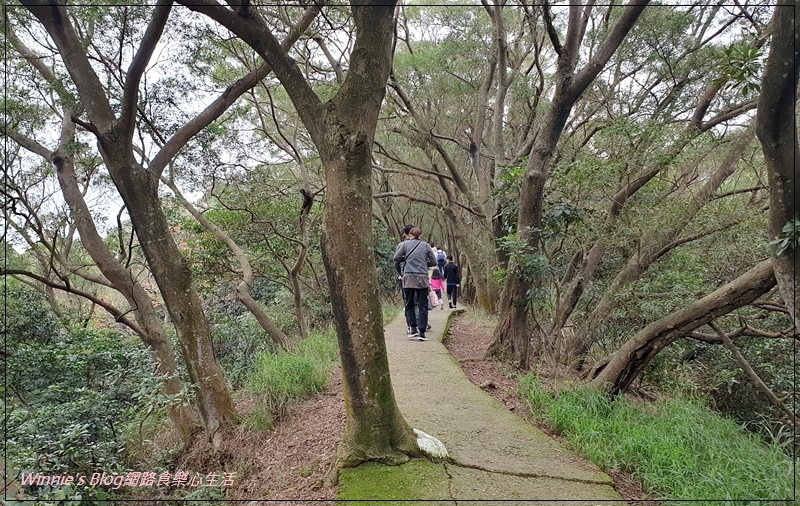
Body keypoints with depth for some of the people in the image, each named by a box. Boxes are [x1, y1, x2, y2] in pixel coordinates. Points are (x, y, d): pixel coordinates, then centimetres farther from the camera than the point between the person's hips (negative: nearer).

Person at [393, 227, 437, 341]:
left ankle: (414, 328, 5)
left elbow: (396, 258, 4)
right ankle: (422, 332, 0)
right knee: (423, 306, 4)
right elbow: (433, 262, 8)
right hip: (423, 278, 0)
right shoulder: (425, 245, 6)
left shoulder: (404, 244, 4)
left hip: (408, 277, 0)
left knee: (409, 304, 13)